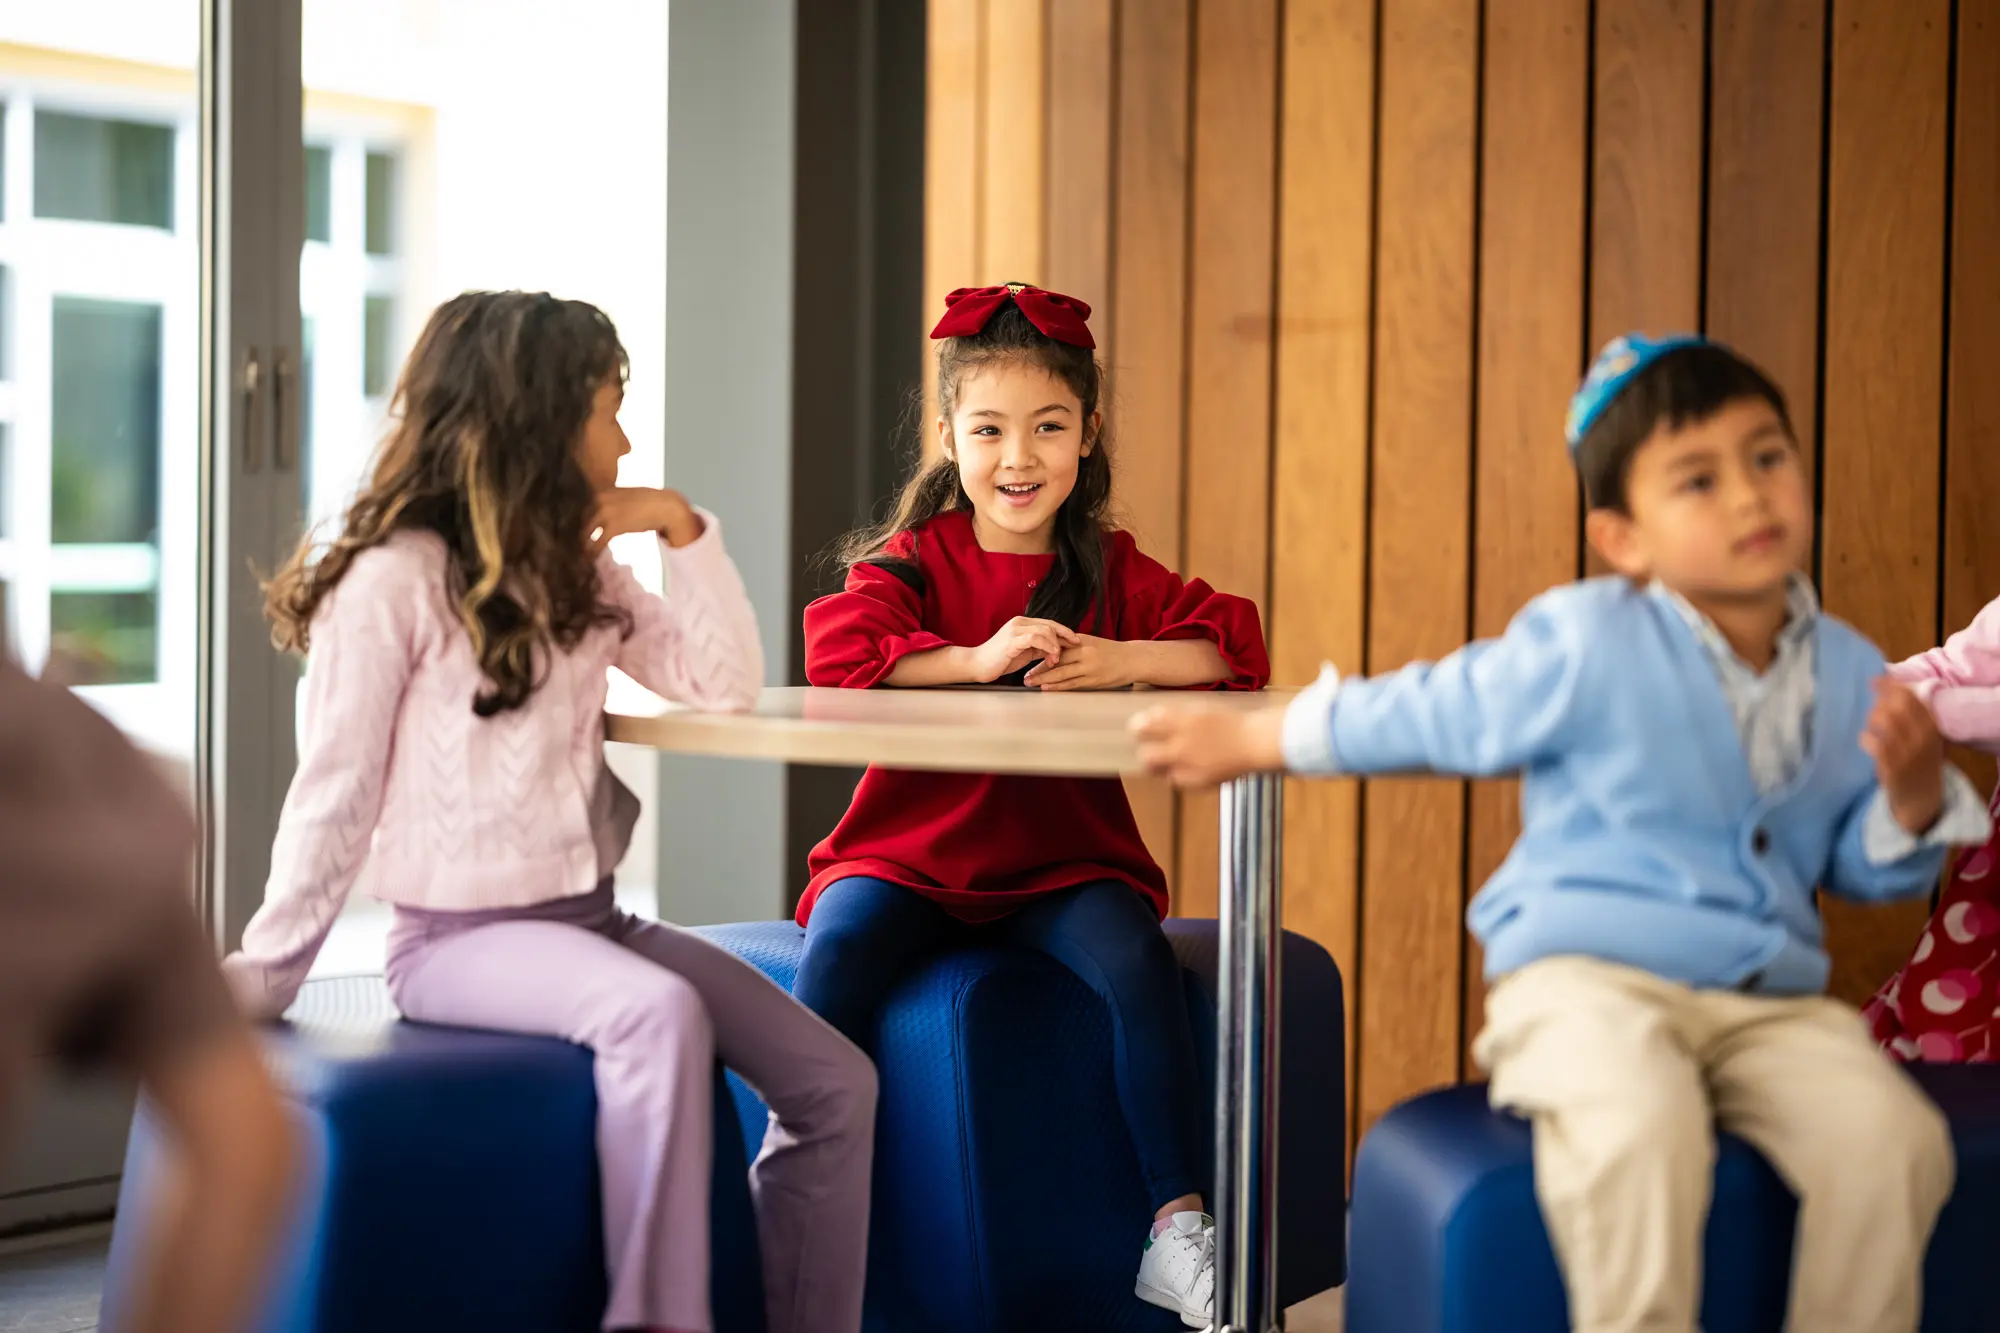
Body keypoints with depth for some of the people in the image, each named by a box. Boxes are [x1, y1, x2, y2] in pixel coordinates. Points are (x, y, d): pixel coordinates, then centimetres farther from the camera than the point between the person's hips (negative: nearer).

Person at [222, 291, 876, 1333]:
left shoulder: (576, 574, 14)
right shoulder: (390, 582, -10)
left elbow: (724, 684, 9)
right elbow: (335, 797, -9)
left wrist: (683, 531, 1)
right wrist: (263, 975, -12)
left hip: (585, 918, 8)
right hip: (456, 936, -8)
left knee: (836, 1085, -6)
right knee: (657, 1012, -37)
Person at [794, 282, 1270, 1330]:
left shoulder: (1110, 569, 8)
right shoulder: (911, 560, 3)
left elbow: (1236, 647, -2)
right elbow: (836, 653, -15)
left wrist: (1117, 662, -18)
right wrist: (978, 658, -26)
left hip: (1063, 859, 1)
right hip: (909, 849, -1)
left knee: (1136, 958, -27)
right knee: (840, 949, -30)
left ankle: (1178, 1232, -19)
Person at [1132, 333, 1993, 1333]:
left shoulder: (1849, 677, 9)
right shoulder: (1587, 648, -5)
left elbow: (1868, 871, 19)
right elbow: (1430, 716, 7)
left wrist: (1915, 797, -3)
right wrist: (1242, 742, 12)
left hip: (1772, 1002, 5)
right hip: (1587, 976, -4)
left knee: (1890, 1140, -23)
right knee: (1637, 1140, -36)